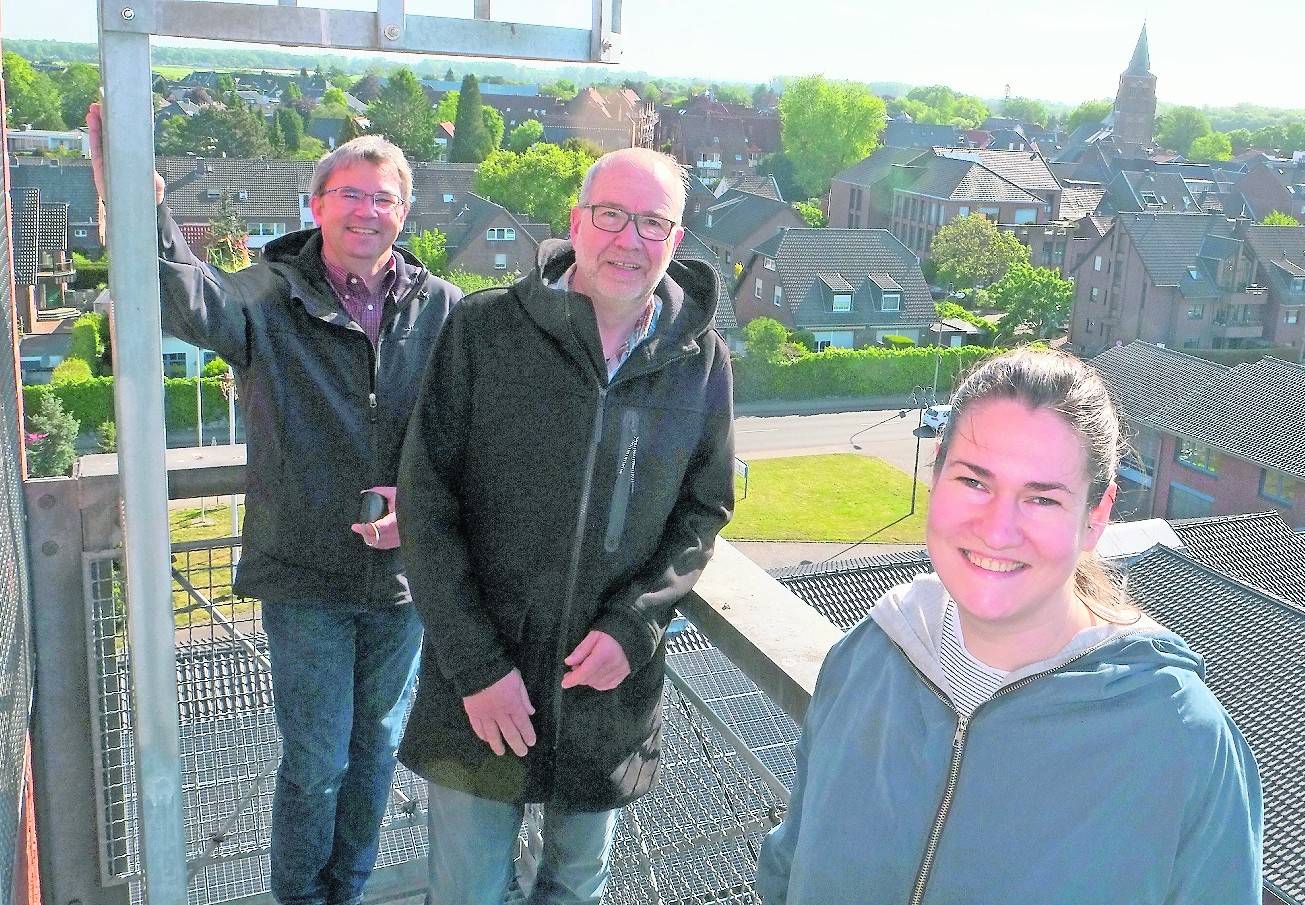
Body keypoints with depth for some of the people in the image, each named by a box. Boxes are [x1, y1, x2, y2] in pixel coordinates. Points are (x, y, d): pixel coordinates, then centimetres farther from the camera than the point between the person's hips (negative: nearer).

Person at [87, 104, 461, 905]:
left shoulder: (443, 309, -1)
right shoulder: (271, 298, -7)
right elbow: (190, 302, -29)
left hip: (404, 571, 3)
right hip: (306, 576, -2)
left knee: (376, 749, 18)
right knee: (316, 761, 8)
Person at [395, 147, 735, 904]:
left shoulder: (702, 362, -2)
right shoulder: (483, 331, -10)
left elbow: (705, 508, 6)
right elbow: (426, 506, -9)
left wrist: (633, 627, -10)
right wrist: (477, 666, -12)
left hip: (614, 684, 2)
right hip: (480, 686, -2)